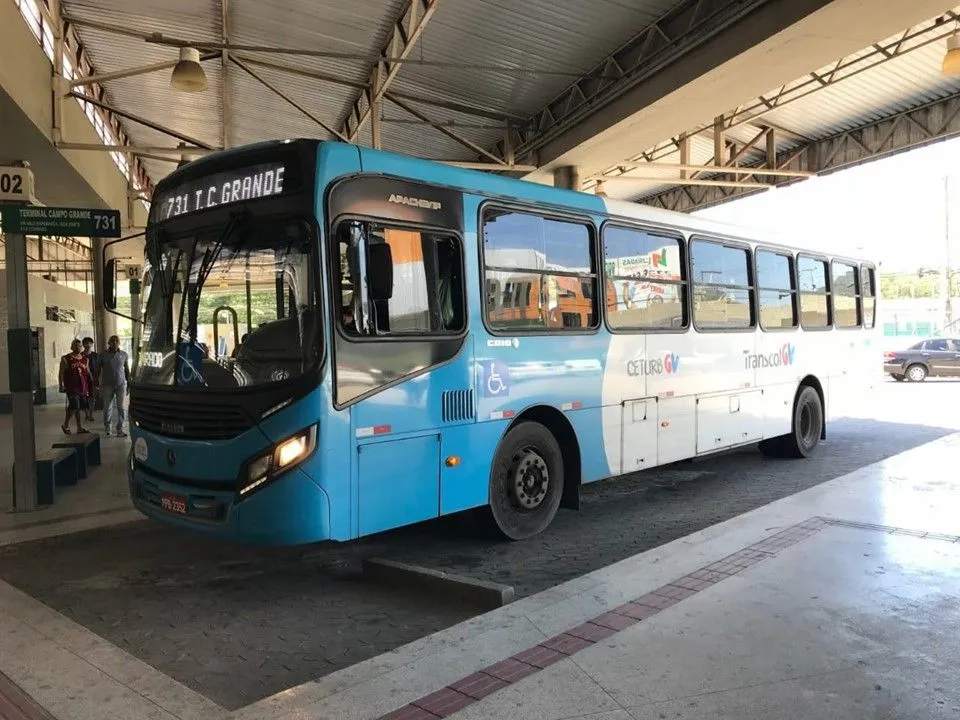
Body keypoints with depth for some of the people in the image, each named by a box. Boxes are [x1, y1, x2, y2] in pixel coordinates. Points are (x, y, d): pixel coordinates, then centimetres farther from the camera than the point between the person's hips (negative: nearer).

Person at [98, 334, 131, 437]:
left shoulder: (124, 355, 4)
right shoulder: (103, 355, 0)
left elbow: (127, 370, 10)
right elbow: (99, 371, 5)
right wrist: (99, 385, 2)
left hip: (121, 384, 0)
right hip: (107, 385, 0)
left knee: (121, 407, -5)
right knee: (107, 407, 7)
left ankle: (120, 430, -1)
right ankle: (108, 427, 26)